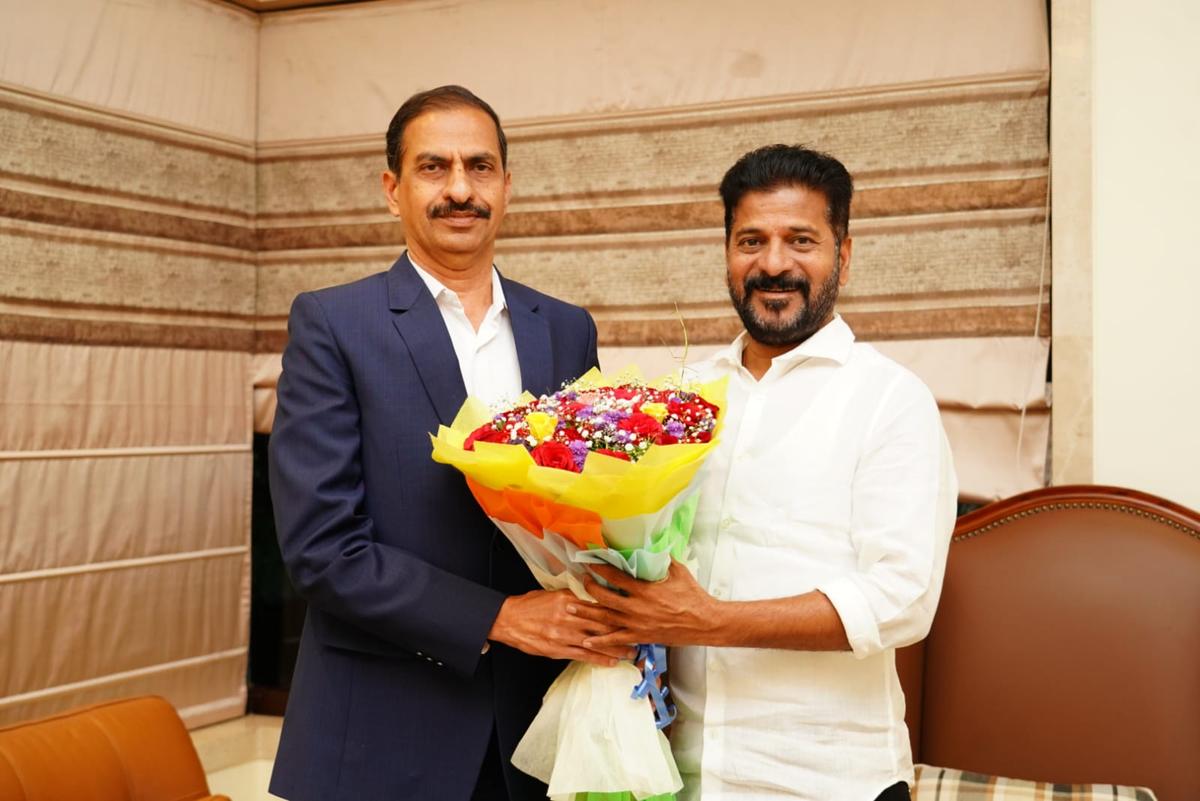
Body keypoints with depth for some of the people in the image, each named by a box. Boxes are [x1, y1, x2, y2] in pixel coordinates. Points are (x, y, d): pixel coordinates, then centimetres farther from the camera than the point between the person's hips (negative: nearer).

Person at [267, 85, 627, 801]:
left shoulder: (568, 331, 7)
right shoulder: (330, 325, -6)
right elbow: (321, 545, -13)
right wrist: (498, 618, -18)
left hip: (534, 718, 4)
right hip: (381, 739, -4)